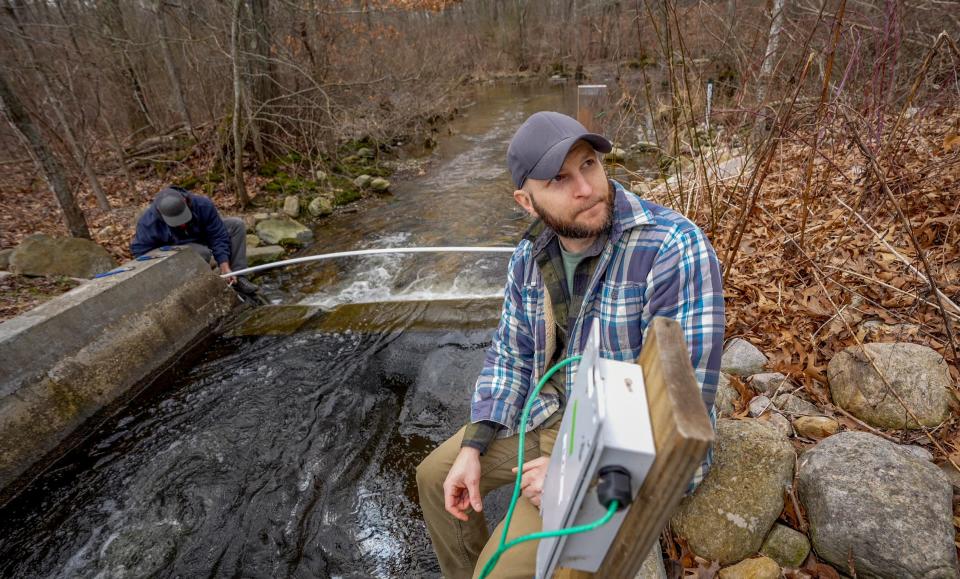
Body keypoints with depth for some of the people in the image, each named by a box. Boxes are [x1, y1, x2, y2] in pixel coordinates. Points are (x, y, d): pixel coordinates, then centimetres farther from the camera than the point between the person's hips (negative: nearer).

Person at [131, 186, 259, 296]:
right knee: (201, 253, -39)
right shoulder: (148, 222, -31)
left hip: (202, 237, 4)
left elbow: (218, 236, -23)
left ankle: (236, 277, -18)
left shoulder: (203, 205, -29)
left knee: (236, 224, -17)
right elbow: (139, 251, -19)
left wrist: (225, 267, -31)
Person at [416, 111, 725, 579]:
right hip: (551, 411, 7)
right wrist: (473, 448, -6)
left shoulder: (675, 248, -26)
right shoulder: (531, 254, -5)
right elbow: (510, 354, 4)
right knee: (435, 476, 11)